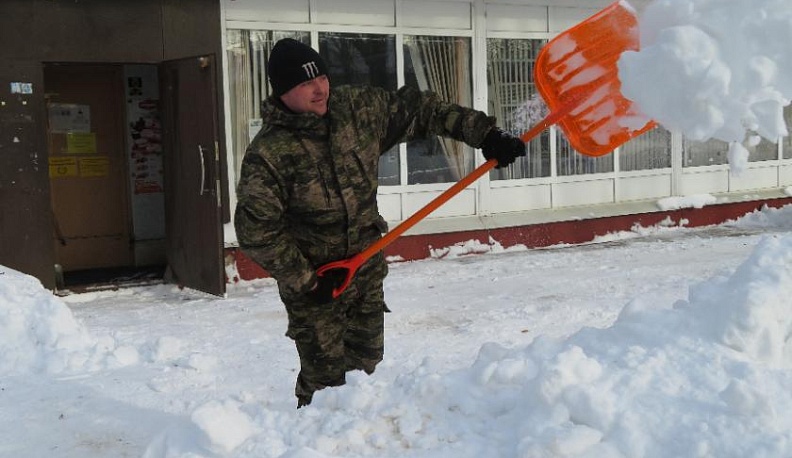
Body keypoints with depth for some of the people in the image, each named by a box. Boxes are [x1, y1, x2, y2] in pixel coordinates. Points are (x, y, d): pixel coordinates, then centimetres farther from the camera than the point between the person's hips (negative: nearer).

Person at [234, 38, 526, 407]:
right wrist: (305, 280, -17)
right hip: (312, 279, -5)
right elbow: (255, 230, -19)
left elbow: (417, 110, 3)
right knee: (325, 376, -3)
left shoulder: (357, 107, -6)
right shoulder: (267, 154, -20)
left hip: (366, 263, 5)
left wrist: (485, 134, -1)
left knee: (366, 361, 14)